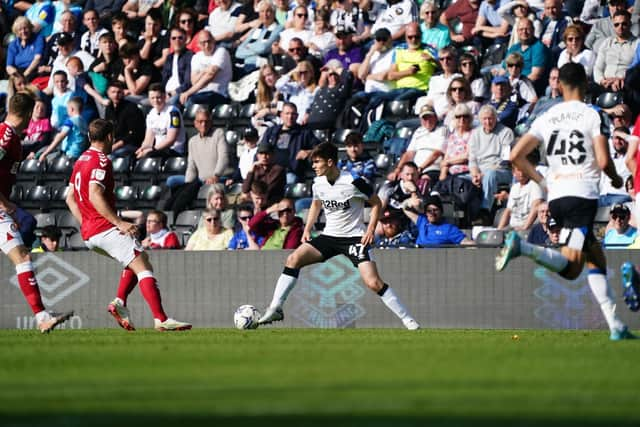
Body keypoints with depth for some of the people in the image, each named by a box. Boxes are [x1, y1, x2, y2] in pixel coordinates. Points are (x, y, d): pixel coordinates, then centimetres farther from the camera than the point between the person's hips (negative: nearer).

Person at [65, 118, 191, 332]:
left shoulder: (81, 160, 17)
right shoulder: (101, 161, -11)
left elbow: (70, 198, 22)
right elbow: (95, 196, -23)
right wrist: (119, 222, -24)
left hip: (89, 234, 10)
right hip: (106, 229, -10)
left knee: (137, 260, 23)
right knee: (144, 267, -13)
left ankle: (120, 302, 4)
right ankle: (161, 319, -26)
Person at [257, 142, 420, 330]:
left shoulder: (353, 182, -17)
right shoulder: (318, 182, 0)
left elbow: (376, 203, -4)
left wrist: (371, 229, -14)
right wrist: (307, 229, 11)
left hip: (355, 237, -5)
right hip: (329, 235, 6)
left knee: (373, 282, -18)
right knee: (294, 259, -12)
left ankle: (407, 319, -8)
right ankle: (275, 309, -7)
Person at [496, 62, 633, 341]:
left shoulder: (546, 118, 12)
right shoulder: (592, 115, -2)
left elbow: (516, 156, 7)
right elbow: (603, 162, -9)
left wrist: (542, 182, 19)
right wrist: (616, 179, 13)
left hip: (556, 197, 7)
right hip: (582, 195, -7)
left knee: (596, 259, 15)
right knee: (570, 268, -13)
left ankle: (615, 325, 10)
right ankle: (522, 247, -34)